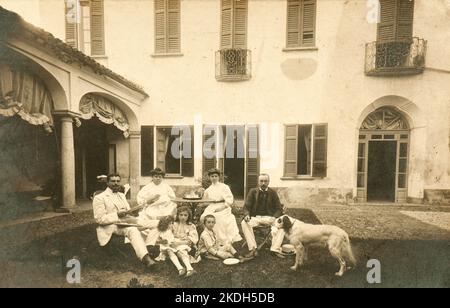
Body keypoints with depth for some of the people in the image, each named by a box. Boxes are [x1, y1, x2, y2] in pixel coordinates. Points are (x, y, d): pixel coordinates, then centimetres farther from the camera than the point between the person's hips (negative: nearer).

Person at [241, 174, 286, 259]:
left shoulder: (273, 193, 6)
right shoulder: (253, 191, 5)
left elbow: (279, 208, 4)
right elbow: (246, 206, 2)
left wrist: (274, 217, -17)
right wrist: (247, 215, -20)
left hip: (269, 217, 0)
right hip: (255, 217, 0)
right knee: (244, 223, -30)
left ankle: (275, 249, -20)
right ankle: (252, 249, -24)